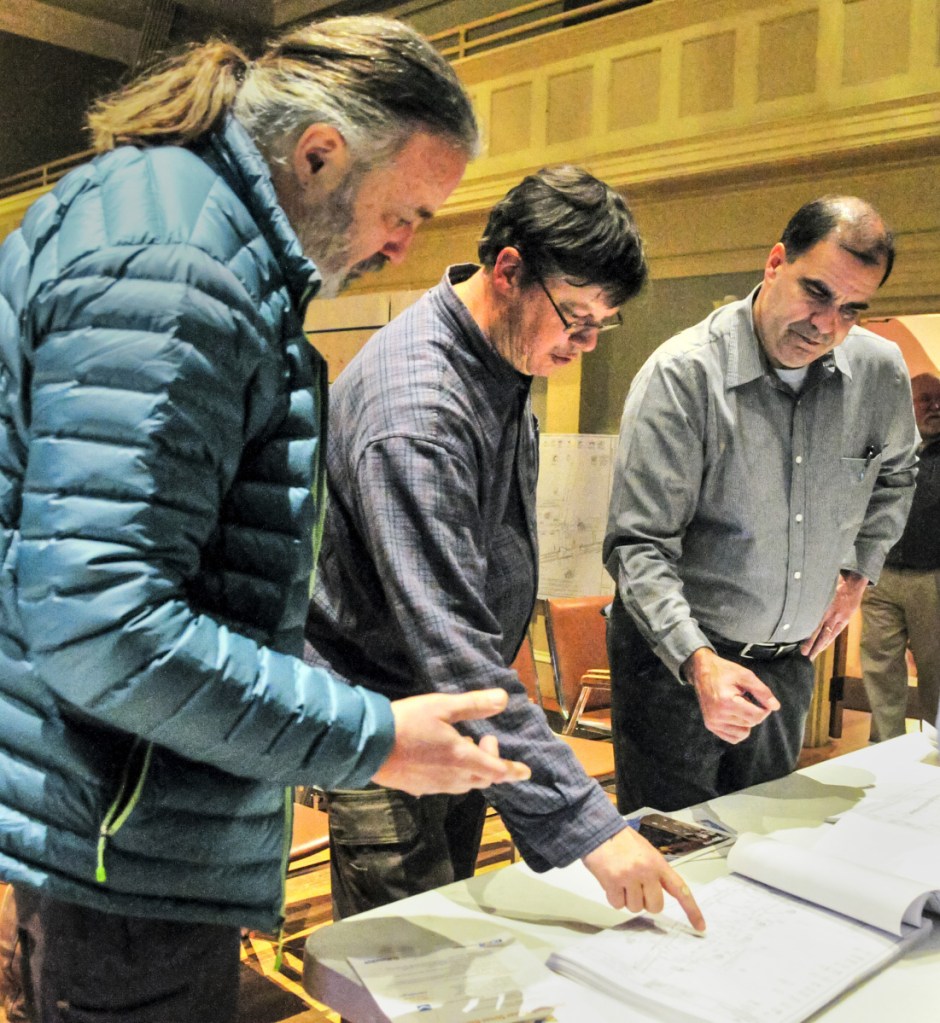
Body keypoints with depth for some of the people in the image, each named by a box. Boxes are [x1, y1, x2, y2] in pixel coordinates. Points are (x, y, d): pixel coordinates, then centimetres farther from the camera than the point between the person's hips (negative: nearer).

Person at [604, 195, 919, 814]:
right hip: (675, 656, -4)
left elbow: (896, 471, 21)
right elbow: (639, 547, -22)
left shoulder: (881, 371, -3)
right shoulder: (683, 374, -19)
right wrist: (698, 661, -33)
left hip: (791, 658, 5)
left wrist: (859, 572, 14)